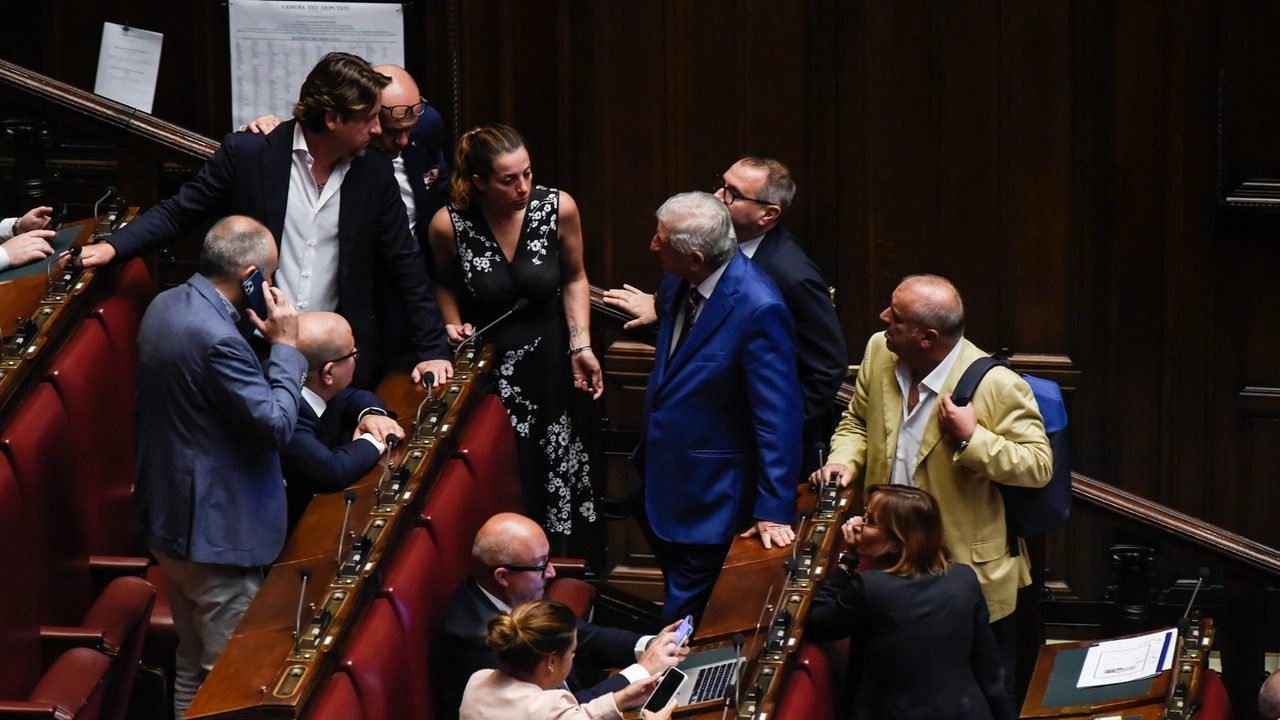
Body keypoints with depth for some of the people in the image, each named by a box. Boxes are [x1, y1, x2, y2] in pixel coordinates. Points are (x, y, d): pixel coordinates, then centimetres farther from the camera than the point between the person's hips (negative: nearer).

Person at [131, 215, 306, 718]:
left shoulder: (165, 306, 3)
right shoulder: (216, 338, -28)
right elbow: (276, 423, -23)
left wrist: (254, 331, 6)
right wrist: (284, 346, -15)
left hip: (168, 516, 10)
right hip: (216, 531, -10)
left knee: (192, 665, 22)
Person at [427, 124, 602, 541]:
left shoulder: (558, 209, -13)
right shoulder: (449, 224, -15)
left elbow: (574, 279, 3)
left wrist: (581, 346, -4)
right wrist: (453, 324, -8)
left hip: (547, 361, 2)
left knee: (552, 476, 10)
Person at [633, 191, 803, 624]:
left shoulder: (758, 309, -27)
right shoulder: (678, 283, -3)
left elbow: (779, 416, -24)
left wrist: (774, 509, -23)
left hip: (709, 493, -8)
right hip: (659, 475, 8)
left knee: (682, 620, 0)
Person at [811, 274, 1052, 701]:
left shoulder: (998, 386, -20)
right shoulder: (879, 353, -1)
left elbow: (1039, 466, -18)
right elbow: (857, 421, 16)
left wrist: (971, 439, -28)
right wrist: (844, 460, -5)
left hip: (969, 571, -5)